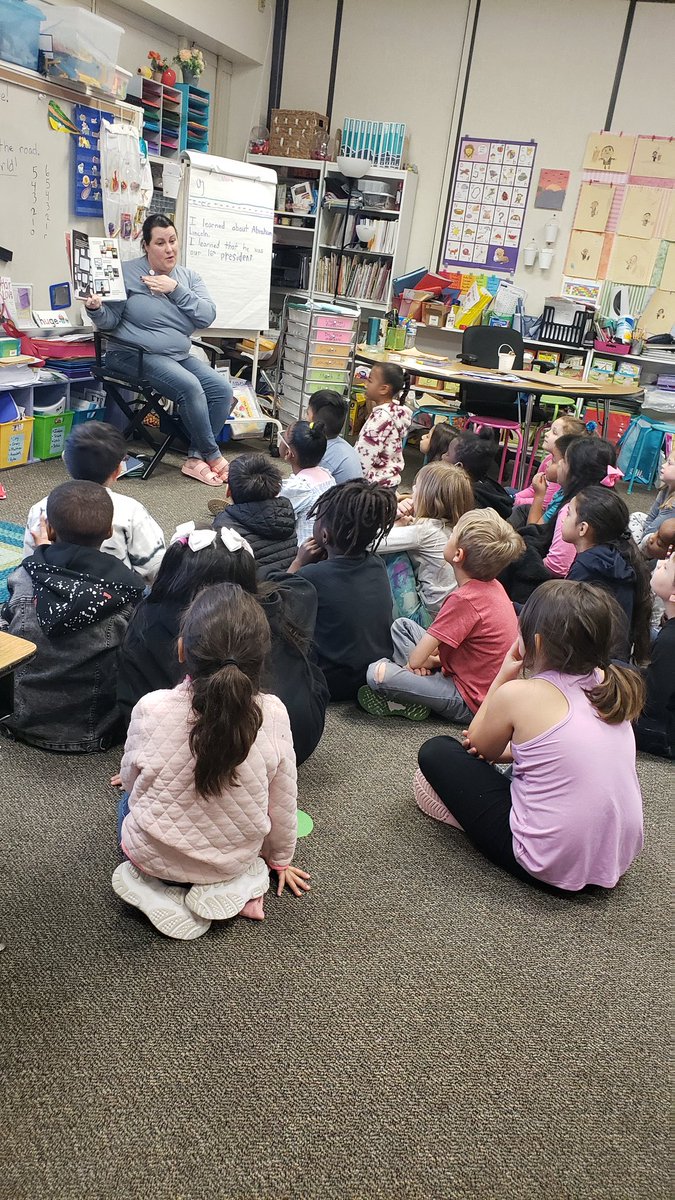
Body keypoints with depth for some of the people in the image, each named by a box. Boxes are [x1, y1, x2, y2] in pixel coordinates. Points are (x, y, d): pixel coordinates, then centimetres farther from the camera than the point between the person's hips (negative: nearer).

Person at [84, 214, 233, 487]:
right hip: (135, 355, -6)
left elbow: (207, 316, -5)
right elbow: (110, 321, -3)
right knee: (189, 386, -29)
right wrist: (95, 309, -25)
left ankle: (196, 458, -8)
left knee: (222, 390, -14)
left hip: (179, 356, 6)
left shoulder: (188, 276, 10)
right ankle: (212, 455, -12)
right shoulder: (127, 272, -3)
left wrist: (175, 289, -13)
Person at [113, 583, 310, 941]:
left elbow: (130, 779, -5)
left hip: (153, 854, 0)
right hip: (236, 858, 1)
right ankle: (236, 888, 11)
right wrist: (280, 859, 12)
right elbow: (282, 803, -8)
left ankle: (161, 892, 11)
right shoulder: (273, 714, -23)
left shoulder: (151, 708, -25)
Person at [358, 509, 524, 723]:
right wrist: (432, 659, -3)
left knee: (376, 674, -24)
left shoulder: (464, 599, -28)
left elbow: (416, 658, -22)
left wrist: (425, 660, 0)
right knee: (401, 625, 13)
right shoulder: (492, 585, -1)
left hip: (468, 702, -10)